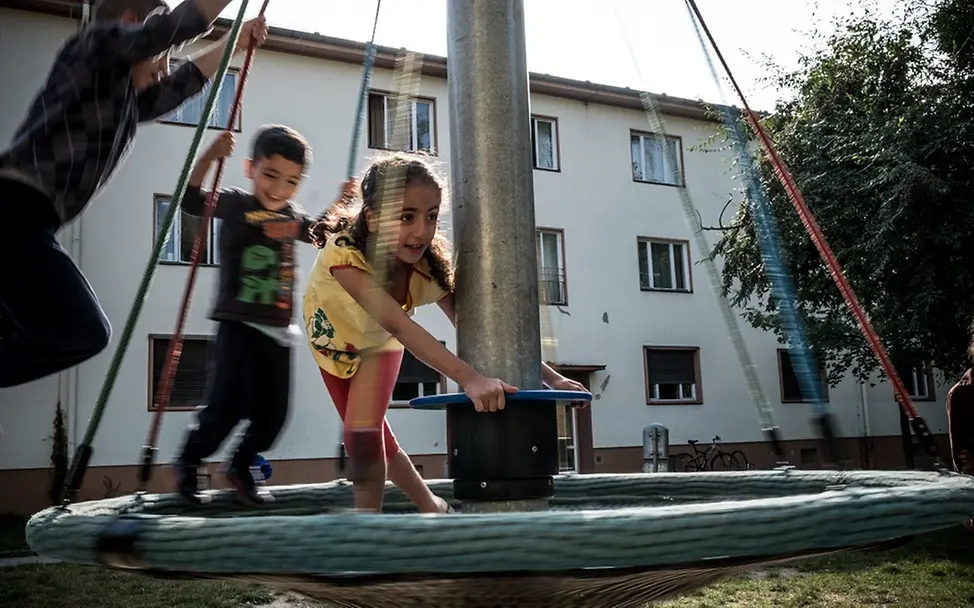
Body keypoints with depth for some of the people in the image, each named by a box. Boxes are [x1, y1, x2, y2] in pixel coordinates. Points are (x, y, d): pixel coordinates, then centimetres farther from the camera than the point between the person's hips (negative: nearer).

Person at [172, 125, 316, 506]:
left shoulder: (293, 218, 12)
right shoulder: (235, 203, -2)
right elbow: (191, 200, -15)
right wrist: (210, 157, -27)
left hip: (278, 331, 6)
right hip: (239, 326, -6)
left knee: (273, 411, 8)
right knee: (227, 404, -11)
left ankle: (241, 467, 30)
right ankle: (187, 463, 13)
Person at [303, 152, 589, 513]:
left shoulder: (428, 268, -33)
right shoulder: (344, 252, -44)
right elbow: (397, 323, -56)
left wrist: (552, 379, -43)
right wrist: (468, 378, -68)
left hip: (376, 342, 0)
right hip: (331, 335, 0)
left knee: (363, 432, -21)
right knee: (373, 438, 12)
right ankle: (432, 507, 34)